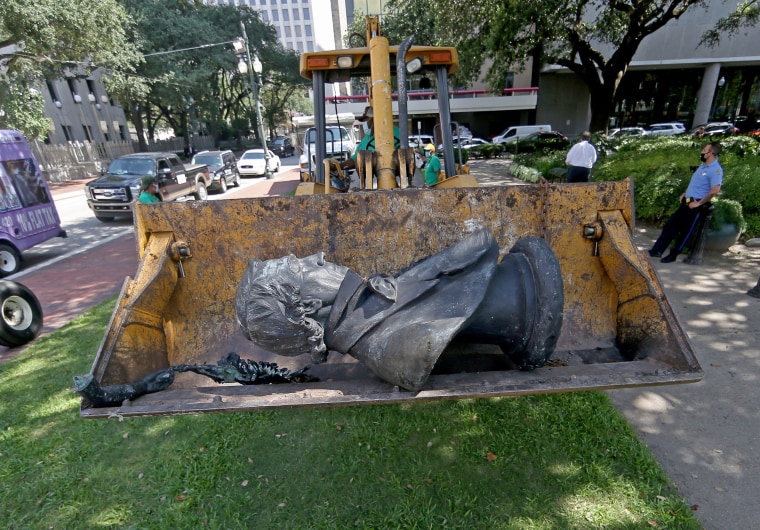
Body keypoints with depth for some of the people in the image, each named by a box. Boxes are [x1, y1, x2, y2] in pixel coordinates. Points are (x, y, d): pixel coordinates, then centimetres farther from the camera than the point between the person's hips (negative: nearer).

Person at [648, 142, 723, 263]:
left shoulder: (716, 170, -15)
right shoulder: (703, 166, 14)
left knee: (685, 231, 0)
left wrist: (699, 203, -19)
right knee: (670, 225, 6)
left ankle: (673, 255, 8)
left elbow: (715, 190, -24)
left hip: (696, 206, -9)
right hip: (686, 202, 9)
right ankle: (657, 250, 9)